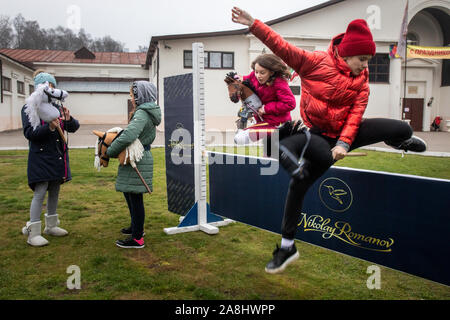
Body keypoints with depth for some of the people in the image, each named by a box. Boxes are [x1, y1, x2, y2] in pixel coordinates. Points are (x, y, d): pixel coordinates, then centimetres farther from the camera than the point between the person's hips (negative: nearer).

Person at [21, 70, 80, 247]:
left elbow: (74, 127, 7)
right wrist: (49, 128, -28)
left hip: (58, 157, 6)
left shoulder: (57, 107, 9)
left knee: (54, 192, 13)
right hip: (41, 157, -6)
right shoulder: (29, 108, -4)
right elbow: (29, 133, -14)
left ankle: (51, 225, 27)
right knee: (40, 193, -7)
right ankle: (33, 233, -1)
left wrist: (68, 120, -15)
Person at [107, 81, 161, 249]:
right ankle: (136, 227, 38)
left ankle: (137, 238, 7)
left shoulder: (141, 114, -18)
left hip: (137, 160, -10)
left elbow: (128, 136, -31)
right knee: (129, 193, 22)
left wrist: (110, 151, -20)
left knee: (135, 197, -3)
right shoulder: (147, 112, 14)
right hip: (141, 157, 10)